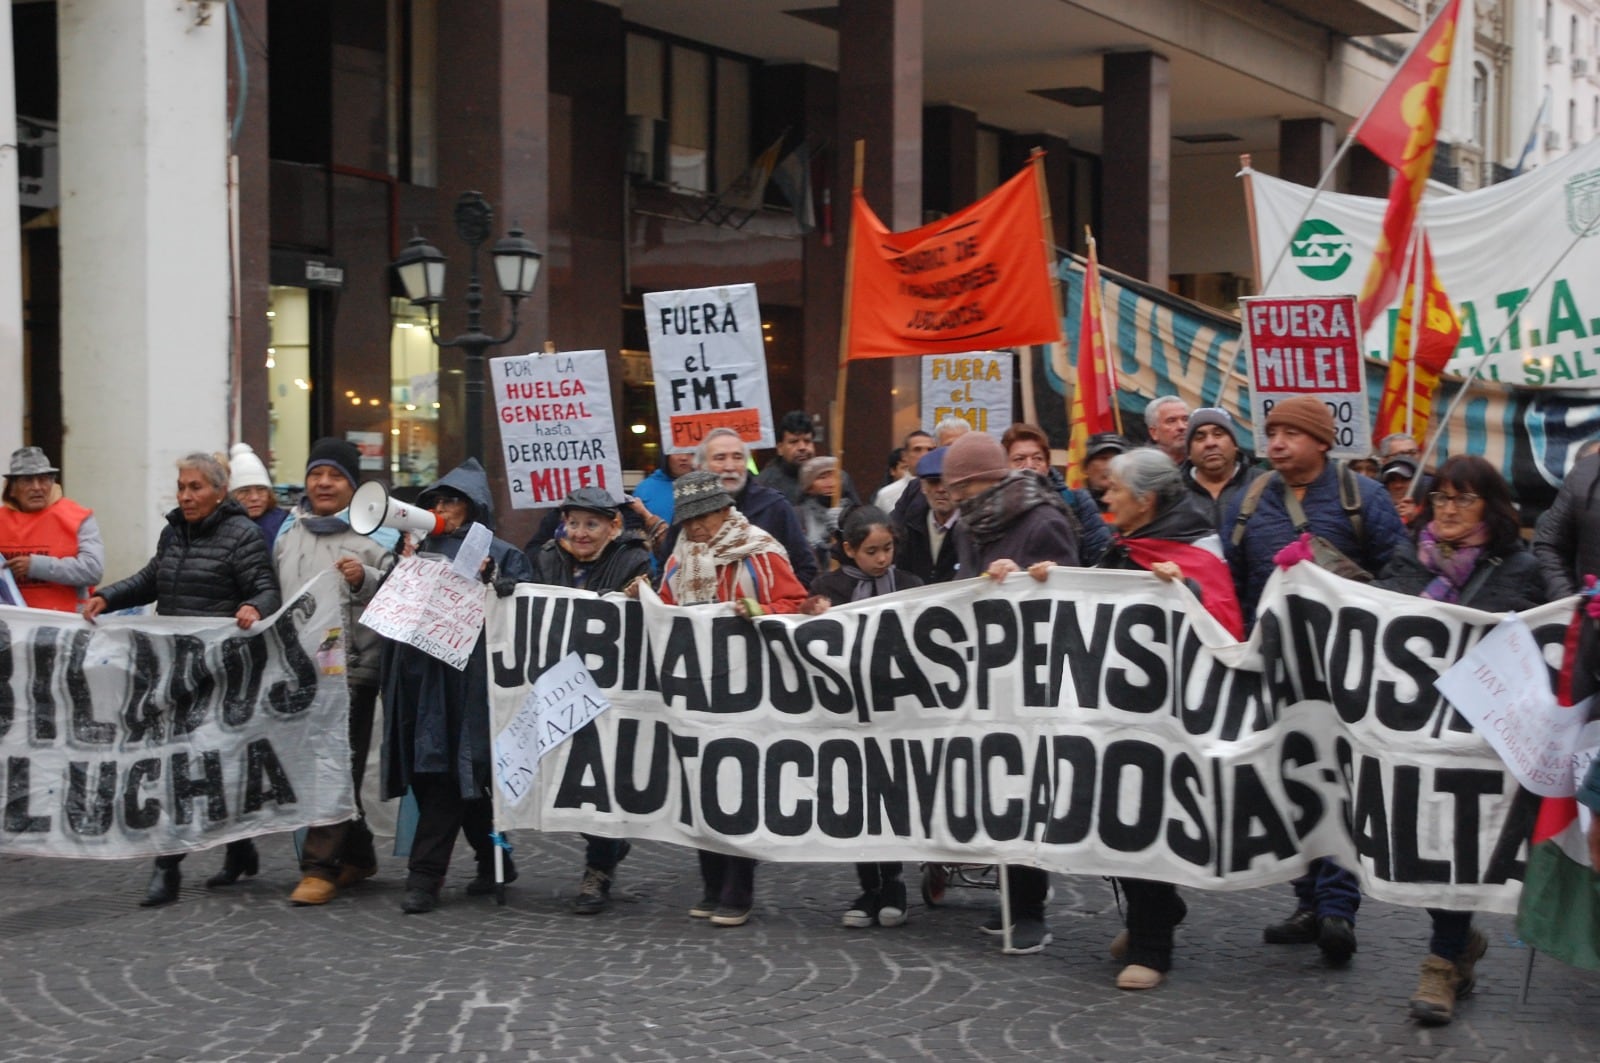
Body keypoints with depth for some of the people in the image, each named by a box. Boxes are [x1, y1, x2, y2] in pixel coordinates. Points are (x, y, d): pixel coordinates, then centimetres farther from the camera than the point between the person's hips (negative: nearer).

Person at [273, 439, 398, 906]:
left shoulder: (374, 534, -2)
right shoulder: (288, 536, 16)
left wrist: (366, 579, -22)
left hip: (352, 669, -6)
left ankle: (320, 867, -7)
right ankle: (358, 856, 24)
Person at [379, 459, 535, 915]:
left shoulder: (500, 555, 2)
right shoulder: (424, 549, 19)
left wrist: (489, 579, -19)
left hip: (465, 677, -6)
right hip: (420, 675, 6)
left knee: (446, 774, -8)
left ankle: (425, 876, -7)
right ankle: (494, 861, 24)